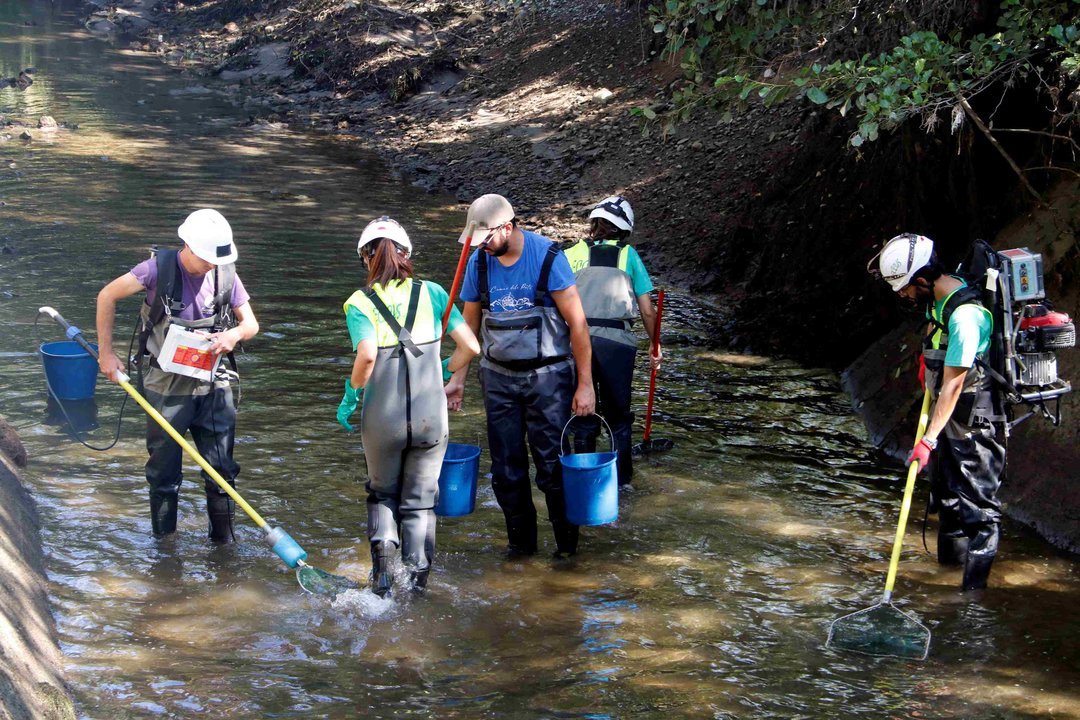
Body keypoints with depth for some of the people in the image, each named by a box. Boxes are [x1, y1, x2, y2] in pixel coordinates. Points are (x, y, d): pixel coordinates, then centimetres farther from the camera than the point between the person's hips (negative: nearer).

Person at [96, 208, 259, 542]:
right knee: (164, 470, 8)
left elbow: (251, 324, 4)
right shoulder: (160, 269, -14)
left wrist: (235, 333, -20)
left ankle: (224, 540, 16)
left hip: (213, 386, 3)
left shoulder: (225, 275, -3)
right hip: (166, 387, -2)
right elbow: (107, 296, -5)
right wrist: (106, 353, -6)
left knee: (222, 468, 3)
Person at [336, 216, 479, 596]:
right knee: (420, 501, 15)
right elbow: (470, 347, -1)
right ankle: (418, 580, 10)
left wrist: (350, 395, -6)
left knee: (382, 494, 22)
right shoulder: (431, 293, 2)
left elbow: (367, 354, -21)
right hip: (431, 417, 1)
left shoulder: (360, 302, -4)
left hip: (382, 418, -1)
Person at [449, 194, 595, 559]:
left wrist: (585, 384, -12)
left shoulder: (548, 257, -14)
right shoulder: (479, 263, 1)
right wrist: (458, 378, 9)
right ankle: (520, 539, 20)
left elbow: (577, 323, -11)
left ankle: (566, 540, 12)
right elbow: (469, 325, 13)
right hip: (499, 378, 4)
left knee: (552, 464, -3)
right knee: (506, 467, 6)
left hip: (547, 377, -4)